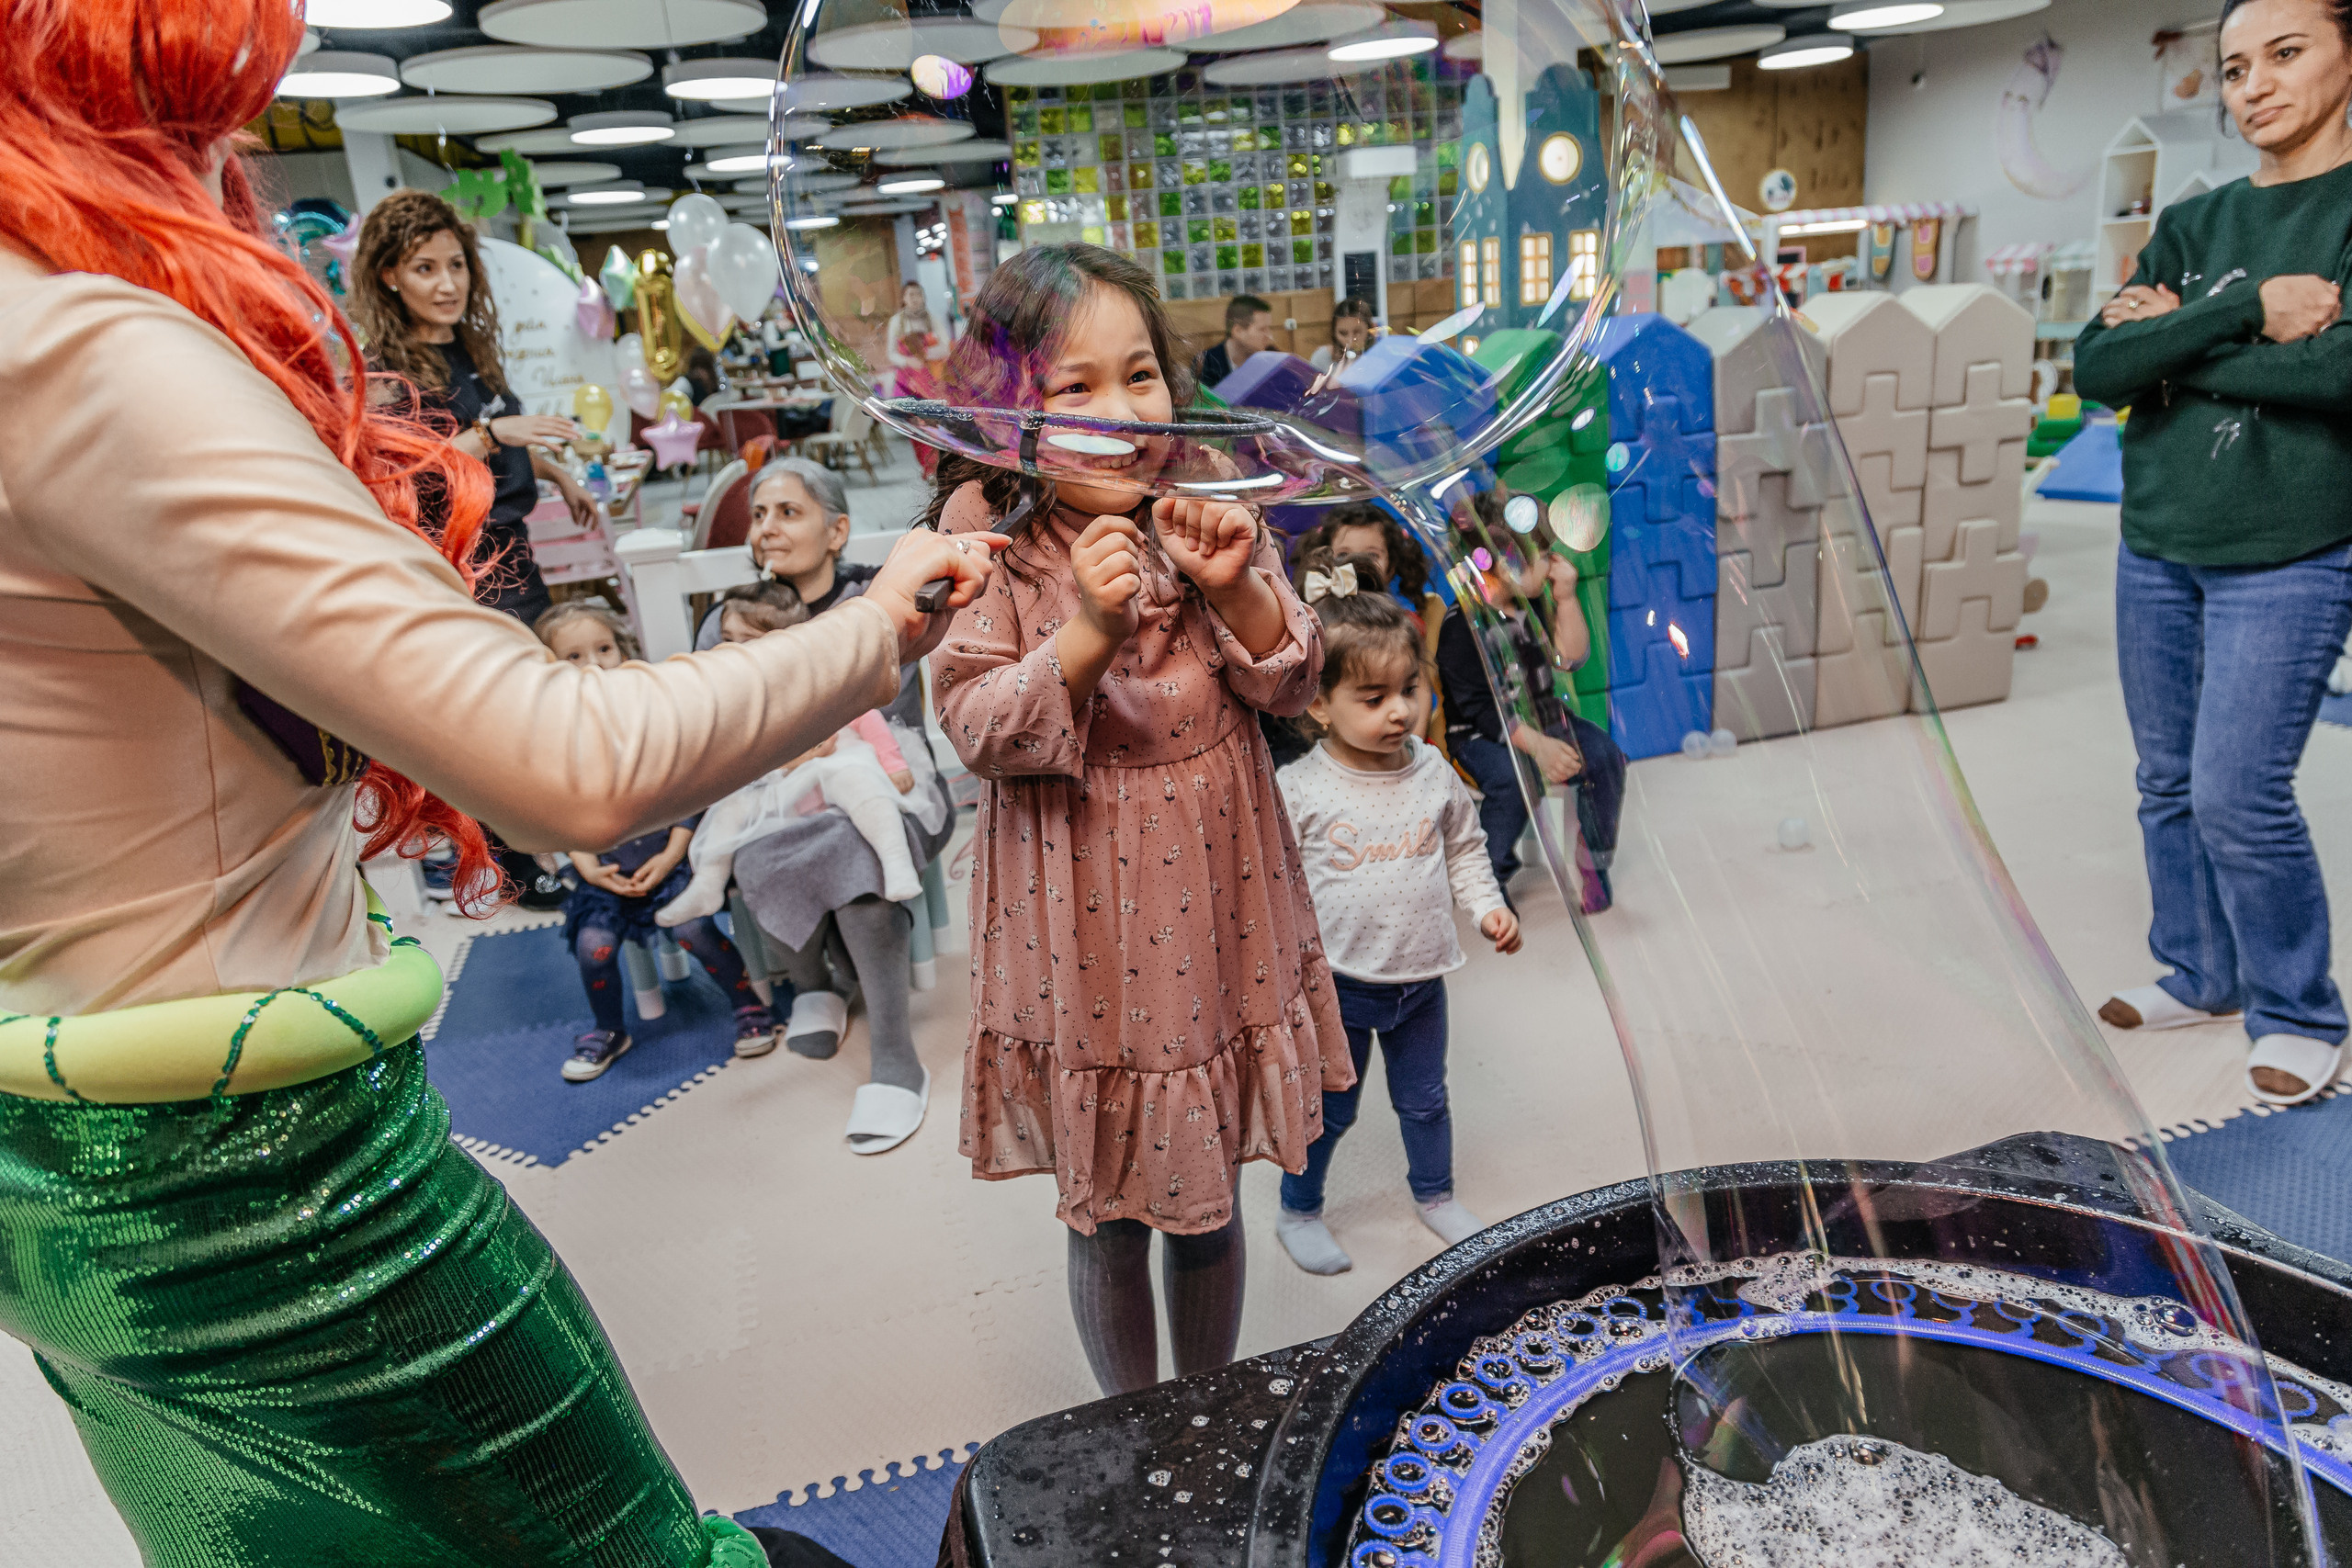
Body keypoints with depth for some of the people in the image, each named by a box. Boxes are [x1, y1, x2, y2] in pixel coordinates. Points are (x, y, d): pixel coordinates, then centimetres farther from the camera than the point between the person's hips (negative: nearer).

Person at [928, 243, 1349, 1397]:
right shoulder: (987, 534, -10)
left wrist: (1235, 588, -19)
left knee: (1208, 1201, 18)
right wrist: (1089, 632, -30)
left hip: (1216, 910, 3)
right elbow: (977, 730, -15)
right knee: (1108, 1217, 15)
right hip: (1083, 928, -2)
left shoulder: (1203, 505, -1)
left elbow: (1290, 685, 0)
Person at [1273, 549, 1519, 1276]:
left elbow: (1465, 848, 10)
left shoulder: (1434, 773, -5)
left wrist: (1489, 908, -2)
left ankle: (1435, 1194, 46)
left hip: (1421, 977, 4)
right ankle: (1299, 1212, 36)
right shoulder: (1299, 790, -17)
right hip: (1338, 982, -3)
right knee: (1328, 1108, 13)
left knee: (1424, 1097, 21)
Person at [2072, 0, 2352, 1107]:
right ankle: (2198, 975, 29)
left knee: (2237, 792, -8)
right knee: (2168, 785, 10)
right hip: (2155, 550, 5)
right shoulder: (2194, 225, 10)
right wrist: (2247, 311, -15)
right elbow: (2097, 367, -4)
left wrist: (2173, 345, -10)